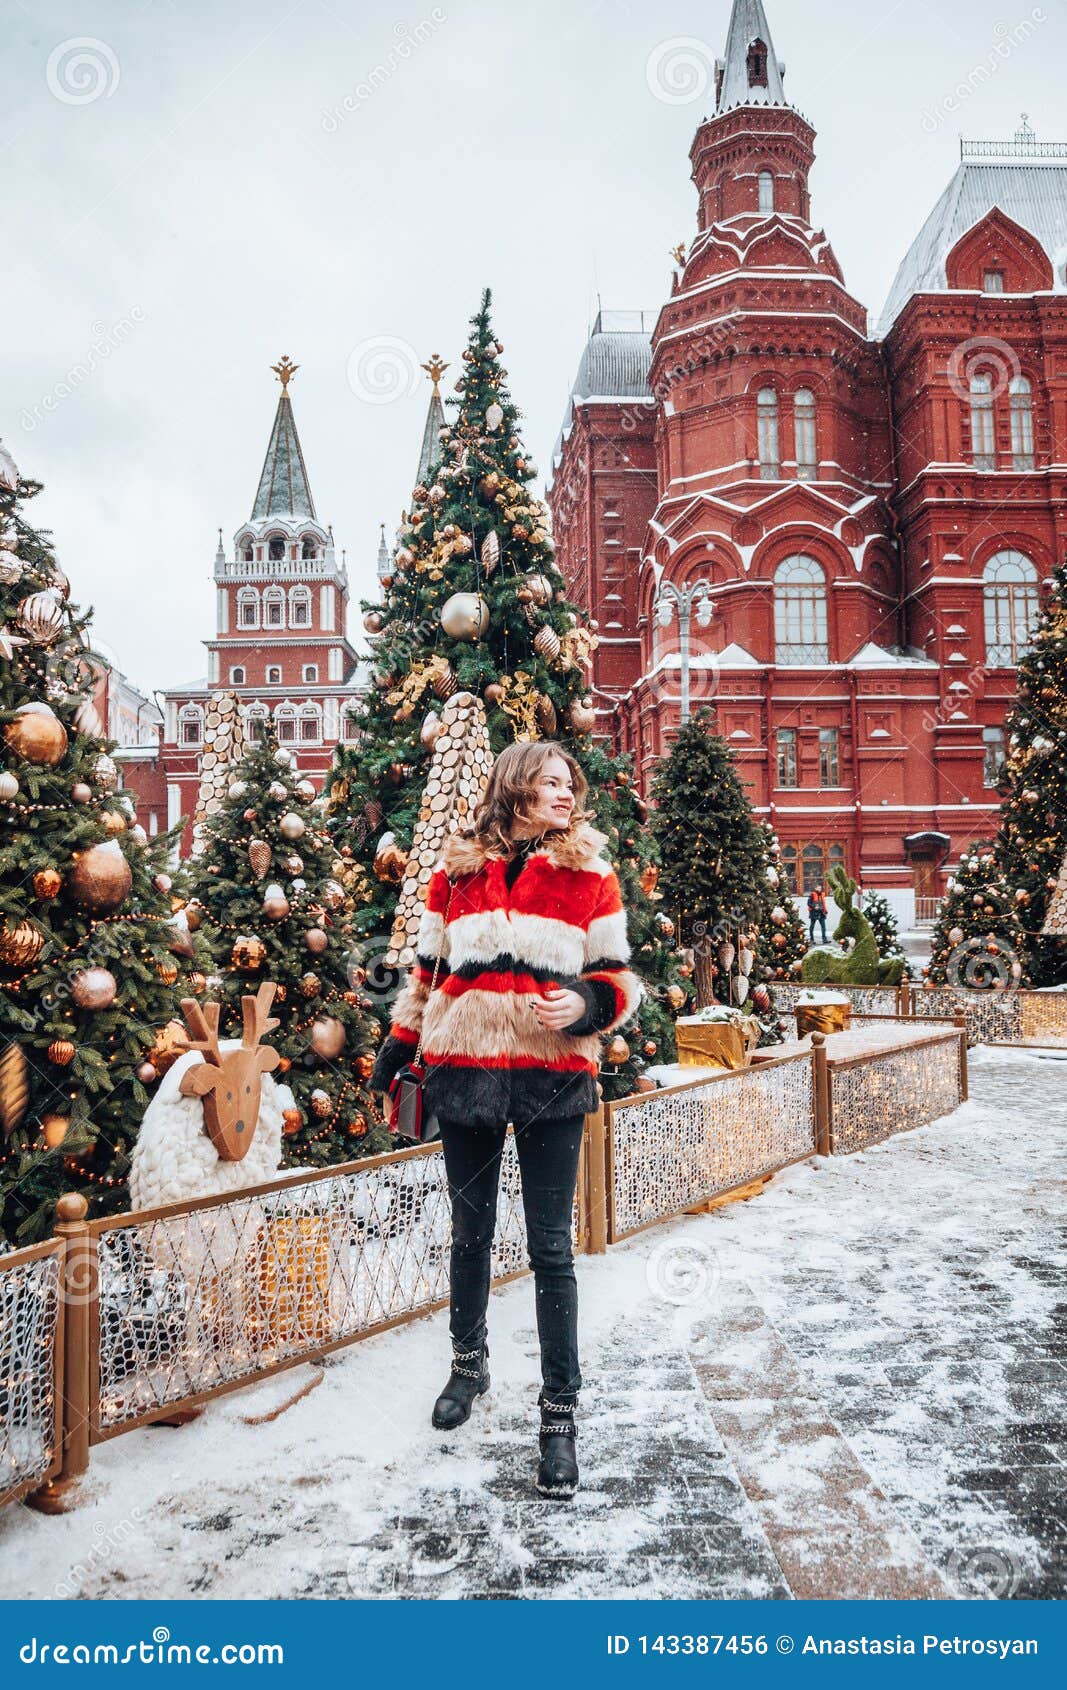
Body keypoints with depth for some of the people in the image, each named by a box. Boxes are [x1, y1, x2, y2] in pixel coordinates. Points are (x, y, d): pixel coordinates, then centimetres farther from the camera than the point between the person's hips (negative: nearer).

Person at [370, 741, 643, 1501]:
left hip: (552, 1077, -2)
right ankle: (469, 1361, 39)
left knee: (551, 1248, 1)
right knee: (471, 1232, 17)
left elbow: (618, 978, 4)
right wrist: (396, 1048, 16)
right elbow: (426, 970, 15)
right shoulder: (456, 870, 6)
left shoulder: (590, 876, 1)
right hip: (466, 1070, 2)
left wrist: (588, 1002, -17)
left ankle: (560, 1411, 14)